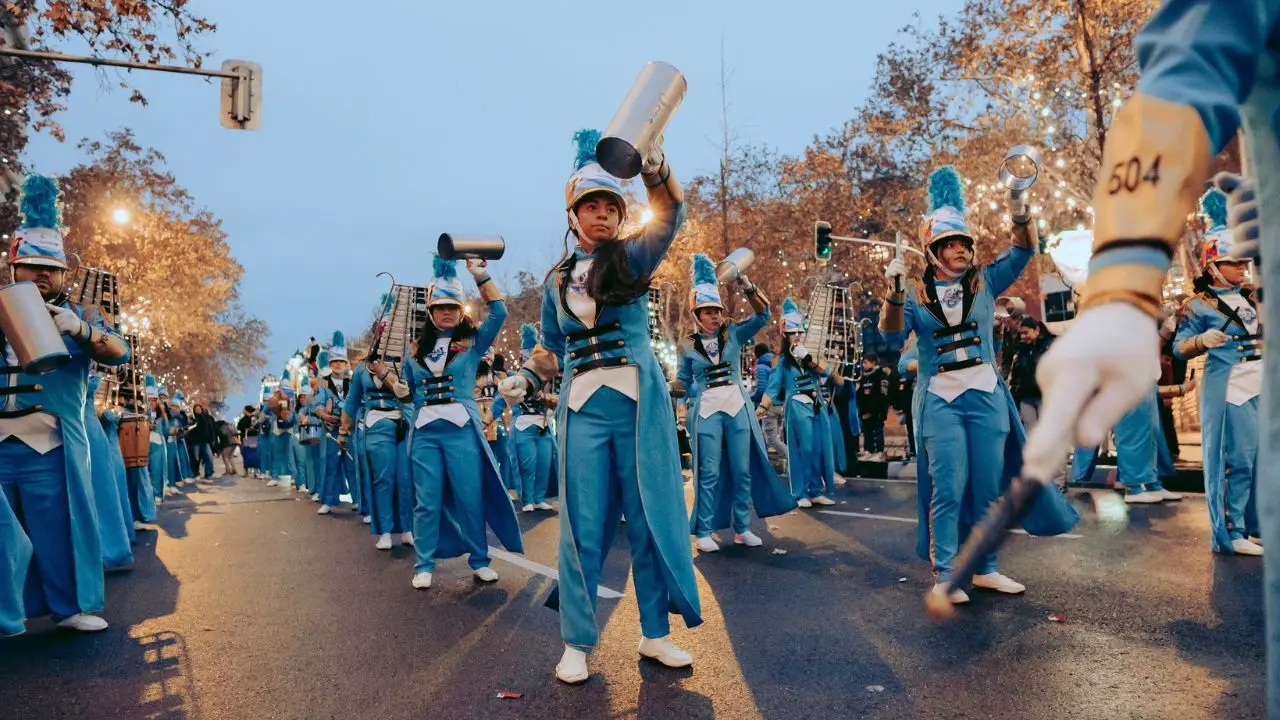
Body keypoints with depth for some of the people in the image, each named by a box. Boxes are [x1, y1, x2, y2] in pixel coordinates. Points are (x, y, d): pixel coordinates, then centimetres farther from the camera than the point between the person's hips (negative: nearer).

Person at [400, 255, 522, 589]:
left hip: (462, 428, -2)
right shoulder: (417, 348, 12)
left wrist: (481, 277, -8)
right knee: (426, 500, 3)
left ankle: (479, 559, 15)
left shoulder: (473, 340, 6)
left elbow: (499, 312, -6)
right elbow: (409, 393, 18)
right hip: (424, 432, 2)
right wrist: (400, 390, -3)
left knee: (470, 496, 2)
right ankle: (424, 564, 13)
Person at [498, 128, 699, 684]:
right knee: (582, 524, 3)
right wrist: (524, 380, 2)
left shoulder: (633, 259, 7)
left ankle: (655, 634, 19)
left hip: (639, 402, -1)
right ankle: (577, 642, 16)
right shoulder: (556, 279, 14)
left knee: (650, 516, 5)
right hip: (583, 408, 1)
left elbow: (670, 215, -10)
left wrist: (653, 165, -25)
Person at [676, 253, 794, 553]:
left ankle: (741, 528, 18)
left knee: (742, 470, 6)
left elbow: (763, 313, -6)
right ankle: (704, 532, 7)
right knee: (709, 473, -1)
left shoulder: (734, 333, 3)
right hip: (705, 410, -2)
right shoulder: (688, 344, 1)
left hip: (737, 407, 2)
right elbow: (683, 381, 11)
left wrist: (748, 288, -21)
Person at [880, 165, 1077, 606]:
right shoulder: (916, 295, 3)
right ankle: (945, 574, 2)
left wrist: (1018, 207, -18)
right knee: (948, 489, -6)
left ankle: (984, 569, 21)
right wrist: (895, 293, -23)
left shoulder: (985, 282, 9)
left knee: (989, 487, 9)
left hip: (987, 396, 3)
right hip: (940, 401, -3)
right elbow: (893, 337, -8)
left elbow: (1023, 251, -1)